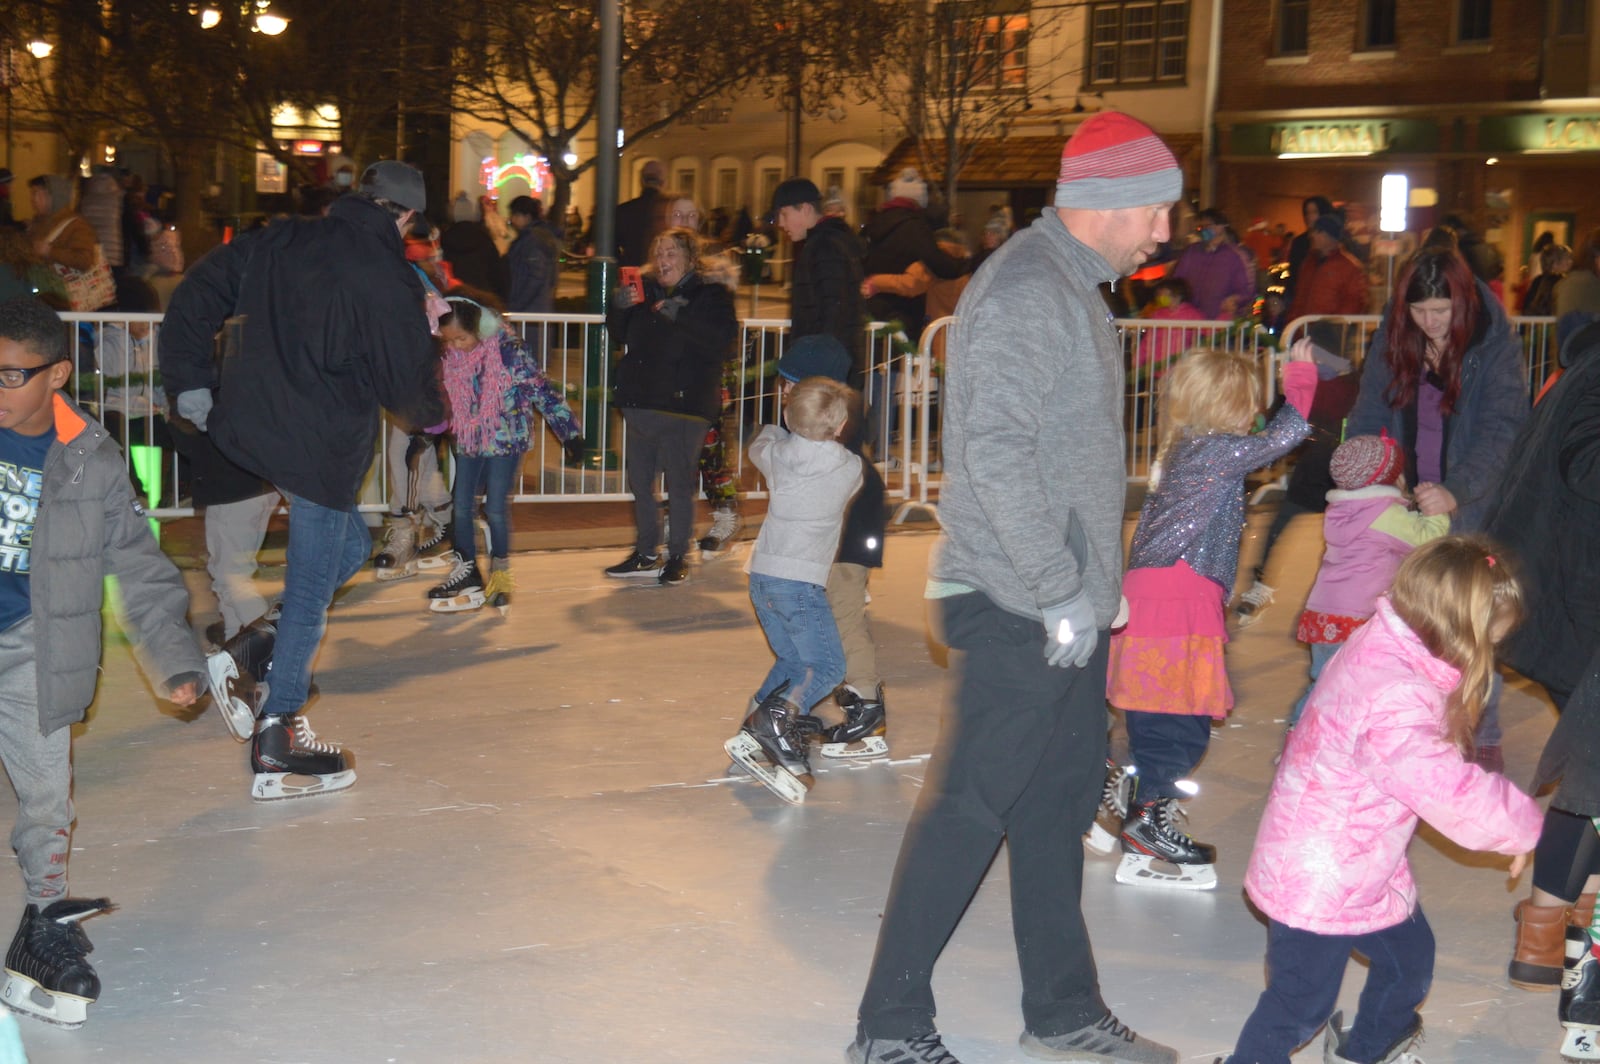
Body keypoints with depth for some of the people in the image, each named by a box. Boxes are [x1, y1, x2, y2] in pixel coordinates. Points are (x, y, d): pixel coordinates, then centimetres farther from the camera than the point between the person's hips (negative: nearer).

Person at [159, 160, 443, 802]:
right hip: (322, 450, -7)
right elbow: (408, 385, -7)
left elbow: (197, 296, 7)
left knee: (349, 547, 24)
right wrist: (433, 416, 15)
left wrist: (190, 384, 11)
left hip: (247, 429, 7)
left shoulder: (278, 242, 5)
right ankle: (277, 748, 6)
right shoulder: (389, 281, -13)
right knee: (311, 589, 2)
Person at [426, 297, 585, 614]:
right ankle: (467, 574, 15)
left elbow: (542, 389, -14)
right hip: (469, 440, 5)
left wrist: (569, 430, -14)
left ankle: (499, 577, 12)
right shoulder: (450, 356, -1)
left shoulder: (510, 349, -17)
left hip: (506, 439, -5)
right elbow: (443, 397, 16)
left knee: (496, 509, -3)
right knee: (461, 507, 4)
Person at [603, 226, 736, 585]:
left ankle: (678, 557, 13)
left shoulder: (711, 293, -5)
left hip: (684, 405, -6)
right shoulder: (647, 289, 12)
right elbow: (620, 334, 18)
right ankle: (646, 556, 23)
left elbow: (722, 339, -21)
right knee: (640, 481, 12)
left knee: (679, 484, 0)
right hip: (640, 403, 7)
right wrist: (620, 307, -2)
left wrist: (680, 316, -30)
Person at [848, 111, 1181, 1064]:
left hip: (1069, 603, 10)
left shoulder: (1074, 287, 16)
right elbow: (995, 450, -25)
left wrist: (1097, 581, 17)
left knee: (1059, 806, 16)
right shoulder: (1028, 289, -16)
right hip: (1020, 609, -10)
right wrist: (1059, 590, -22)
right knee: (970, 808, -3)